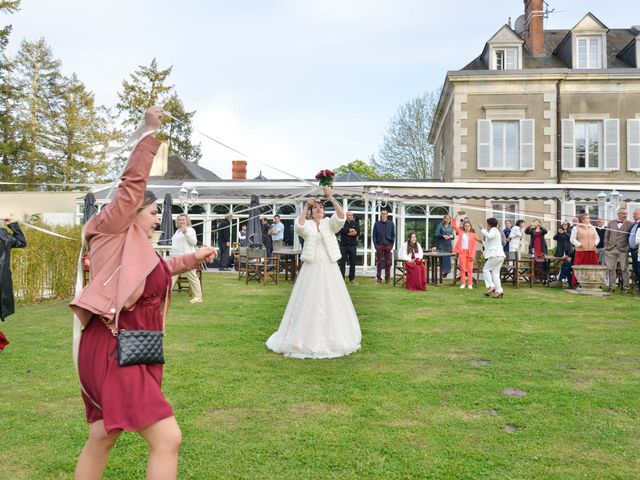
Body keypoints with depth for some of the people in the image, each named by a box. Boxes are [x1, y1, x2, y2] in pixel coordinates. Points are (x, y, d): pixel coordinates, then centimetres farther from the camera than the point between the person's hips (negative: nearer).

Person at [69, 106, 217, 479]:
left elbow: (161, 268, 37)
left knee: (103, 438, 20)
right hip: (114, 352, -10)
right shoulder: (114, 232, -7)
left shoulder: (135, 246, 17)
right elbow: (132, 184, -17)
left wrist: (196, 257, 43)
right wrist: (150, 133, -16)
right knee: (168, 439, -13)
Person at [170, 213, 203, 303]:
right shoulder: (178, 231, 21)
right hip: (176, 257, 8)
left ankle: (198, 297, 3)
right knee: (172, 276, 7)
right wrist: (172, 254, 24)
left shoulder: (190, 230, -4)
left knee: (192, 277, -3)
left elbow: (194, 242, -17)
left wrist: (186, 232, -25)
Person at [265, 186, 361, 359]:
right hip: (311, 269, -1)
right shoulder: (307, 225, 3)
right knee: (309, 304, 3)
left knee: (331, 303, 7)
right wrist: (305, 206, -17)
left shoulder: (329, 224, 4)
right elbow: (299, 226, -21)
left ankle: (332, 339, 21)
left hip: (329, 269, 1)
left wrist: (330, 197, -18)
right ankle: (308, 339, 16)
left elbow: (341, 216, -15)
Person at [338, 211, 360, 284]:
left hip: (352, 245, 2)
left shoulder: (355, 223, 11)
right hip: (343, 245, -2)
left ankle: (352, 278, 12)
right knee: (342, 263, -1)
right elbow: (341, 230, -15)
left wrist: (347, 232, -10)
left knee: (352, 263, 4)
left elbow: (358, 232, -6)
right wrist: (349, 230, -13)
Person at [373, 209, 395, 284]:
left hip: (388, 245, 0)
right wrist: (375, 244, -3)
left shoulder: (391, 223, 7)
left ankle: (387, 278, 8)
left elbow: (393, 235, 8)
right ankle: (378, 278, 6)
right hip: (379, 245, 0)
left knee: (388, 263, 3)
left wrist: (391, 245, 1)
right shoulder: (377, 224, 6)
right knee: (379, 262, 2)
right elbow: (374, 235, 6)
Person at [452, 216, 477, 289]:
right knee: (462, 268, 2)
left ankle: (470, 284, 5)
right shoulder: (461, 232, 9)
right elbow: (454, 225, 5)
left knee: (470, 269, 2)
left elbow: (474, 245, -1)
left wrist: (472, 255, -10)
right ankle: (463, 284, 6)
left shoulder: (473, 235, 5)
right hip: (462, 252, 1)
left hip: (470, 253, 0)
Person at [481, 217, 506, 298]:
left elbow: (489, 236, -25)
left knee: (486, 270, -3)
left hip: (495, 255, -9)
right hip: (500, 255, 9)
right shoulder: (496, 231, 26)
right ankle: (499, 291, 0)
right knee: (495, 273, 6)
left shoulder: (494, 230, -3)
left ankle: (491, 286, -12)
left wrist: (483, 231, -12)